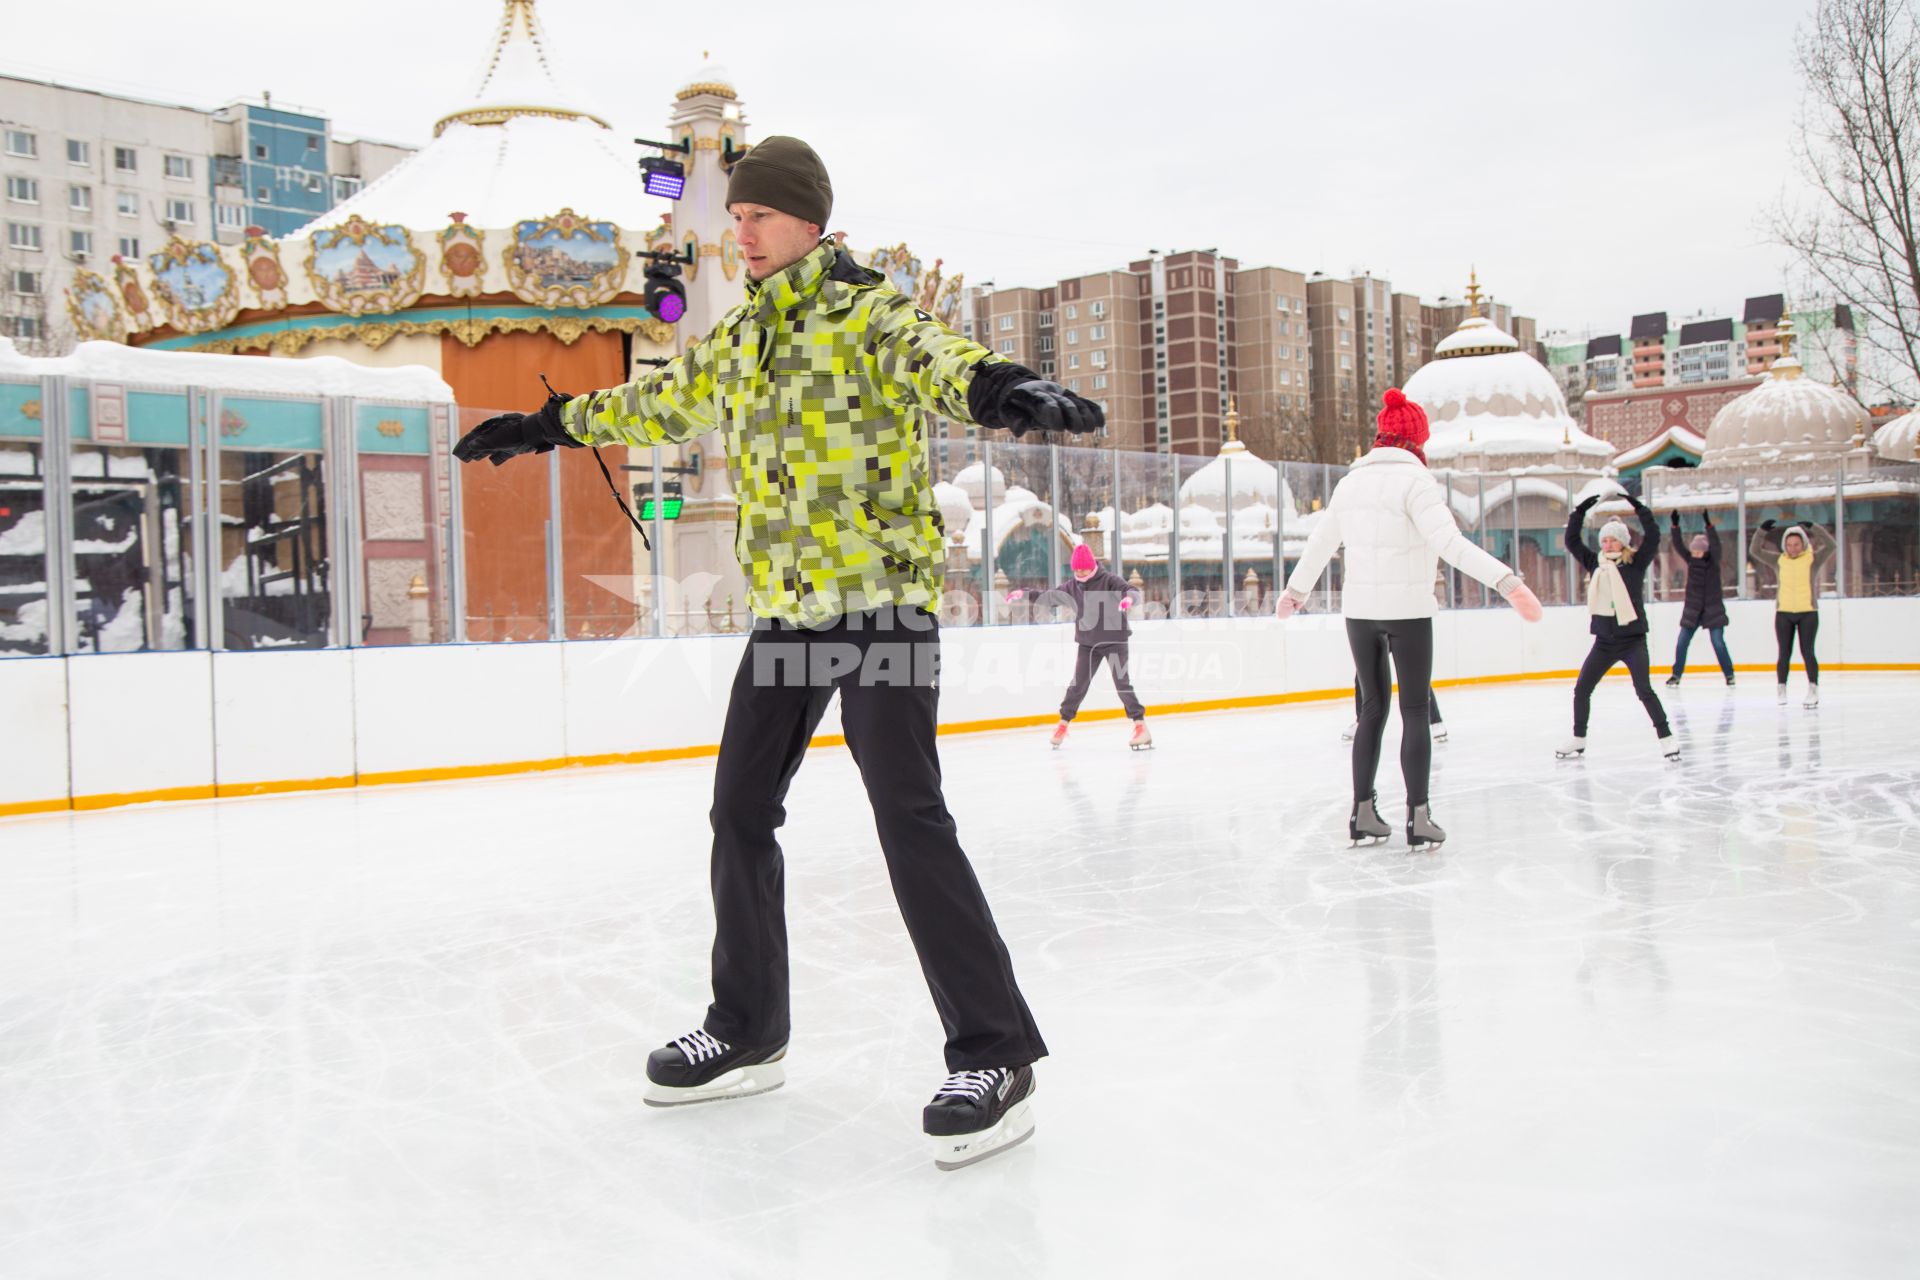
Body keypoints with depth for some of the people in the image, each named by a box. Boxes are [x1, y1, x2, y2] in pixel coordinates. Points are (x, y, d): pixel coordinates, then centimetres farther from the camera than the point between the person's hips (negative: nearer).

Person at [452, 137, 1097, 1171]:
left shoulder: (866, 312, -9)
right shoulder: (741, 334, 15)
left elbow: (929, 358, -31)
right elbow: (661, 403, 30)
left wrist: (994, 388, -54)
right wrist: (550, 425, 36)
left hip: (881, 600, -8)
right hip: (785, 612, 8)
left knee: (908, 821, -15)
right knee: (740, 813, 10)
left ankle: (993, 1056, -6)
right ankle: (746, 1032, 26)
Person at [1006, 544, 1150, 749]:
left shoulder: (1109, 580, -12)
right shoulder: (1072, 586, 2)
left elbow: (1132, 591, -26)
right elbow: (1048, 596, 10)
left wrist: (1129, 598, -50)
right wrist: (1024, 594, -1)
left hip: (1114, 641, -4)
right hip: (1087, 643, 4)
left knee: (1122, 682, -11)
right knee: (1078, 684, 8)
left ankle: (1141, 726, -8)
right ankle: (1063, 723, 22)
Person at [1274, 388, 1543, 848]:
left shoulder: (1351, 480, 9)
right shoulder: (1412, 478, -11)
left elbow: (1320, 542, 19)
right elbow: (1449, 542, -23)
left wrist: (1295, 590, 34)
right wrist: (1507, 581, -28)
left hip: (1359, 610, 6)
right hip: (1406, 610, -6)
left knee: (1373, 708, 13)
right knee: (1415, 711, 2)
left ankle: (1363, 814, 14)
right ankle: (1418, 817, 1)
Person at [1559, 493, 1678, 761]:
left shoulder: (1636, 563, -3)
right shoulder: (1595, 564, 7)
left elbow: (1653, 536, -13)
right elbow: (1572, 541, 8)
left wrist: (1638, 507, -14)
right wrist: (1580, 511, 1)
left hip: (1633, 640, -4)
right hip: (1604, 642, 5)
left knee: (1643, 689, -14)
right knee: (1581, 689, 6)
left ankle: (1666, 737, -3)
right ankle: (1579, 740, 19)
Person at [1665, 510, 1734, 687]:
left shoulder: (1713, 561, -6)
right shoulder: (1691, 560, 2)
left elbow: (1715, 545, -23)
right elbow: (1678, 546, -7)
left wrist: (1709, 526, -36)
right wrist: (1675, 526, -20)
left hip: (1713, 609, -3)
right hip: (1692, 609, 3)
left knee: (1718, 642, -6)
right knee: (1682, 643, 1)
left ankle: (1729, 674, 7)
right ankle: (1676, 674, 11)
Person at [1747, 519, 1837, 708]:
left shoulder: (1813, 559, -1)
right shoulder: (1779, 560, 6)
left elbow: (1830, 545, -15)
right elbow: (1755, 551, 5)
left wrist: (1813, 528, -22)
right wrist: (1762, 531, -6)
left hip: (1808, 613, -2)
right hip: (1783, 614, 2)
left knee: (1807, 651, -6)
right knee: (1784, 653, 6)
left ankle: (1813, 689, 0)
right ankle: (1780, 688, 14)